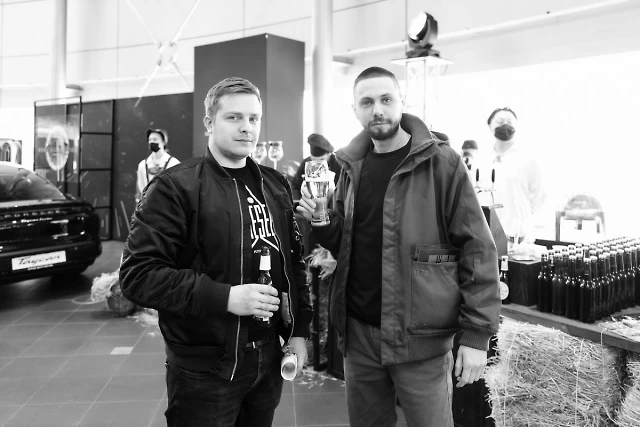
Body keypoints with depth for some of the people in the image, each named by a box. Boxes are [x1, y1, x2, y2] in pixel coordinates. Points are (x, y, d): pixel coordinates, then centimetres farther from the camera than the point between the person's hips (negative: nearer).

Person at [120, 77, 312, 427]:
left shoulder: (275, 184, 8)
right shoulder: (175, 187, -10)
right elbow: (137, 273, -17)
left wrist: (298, 330, 6)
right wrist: (224, 297, -23)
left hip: (268, 361, 5)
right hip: (204, 371, -5)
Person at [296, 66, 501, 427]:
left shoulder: (441, 163, -10)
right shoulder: (352, 166, 7)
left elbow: (477, 249, -10)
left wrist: (477, 334, -13)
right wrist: (324, 223, -6)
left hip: (420, 337, -4)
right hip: (358, 333, 5)